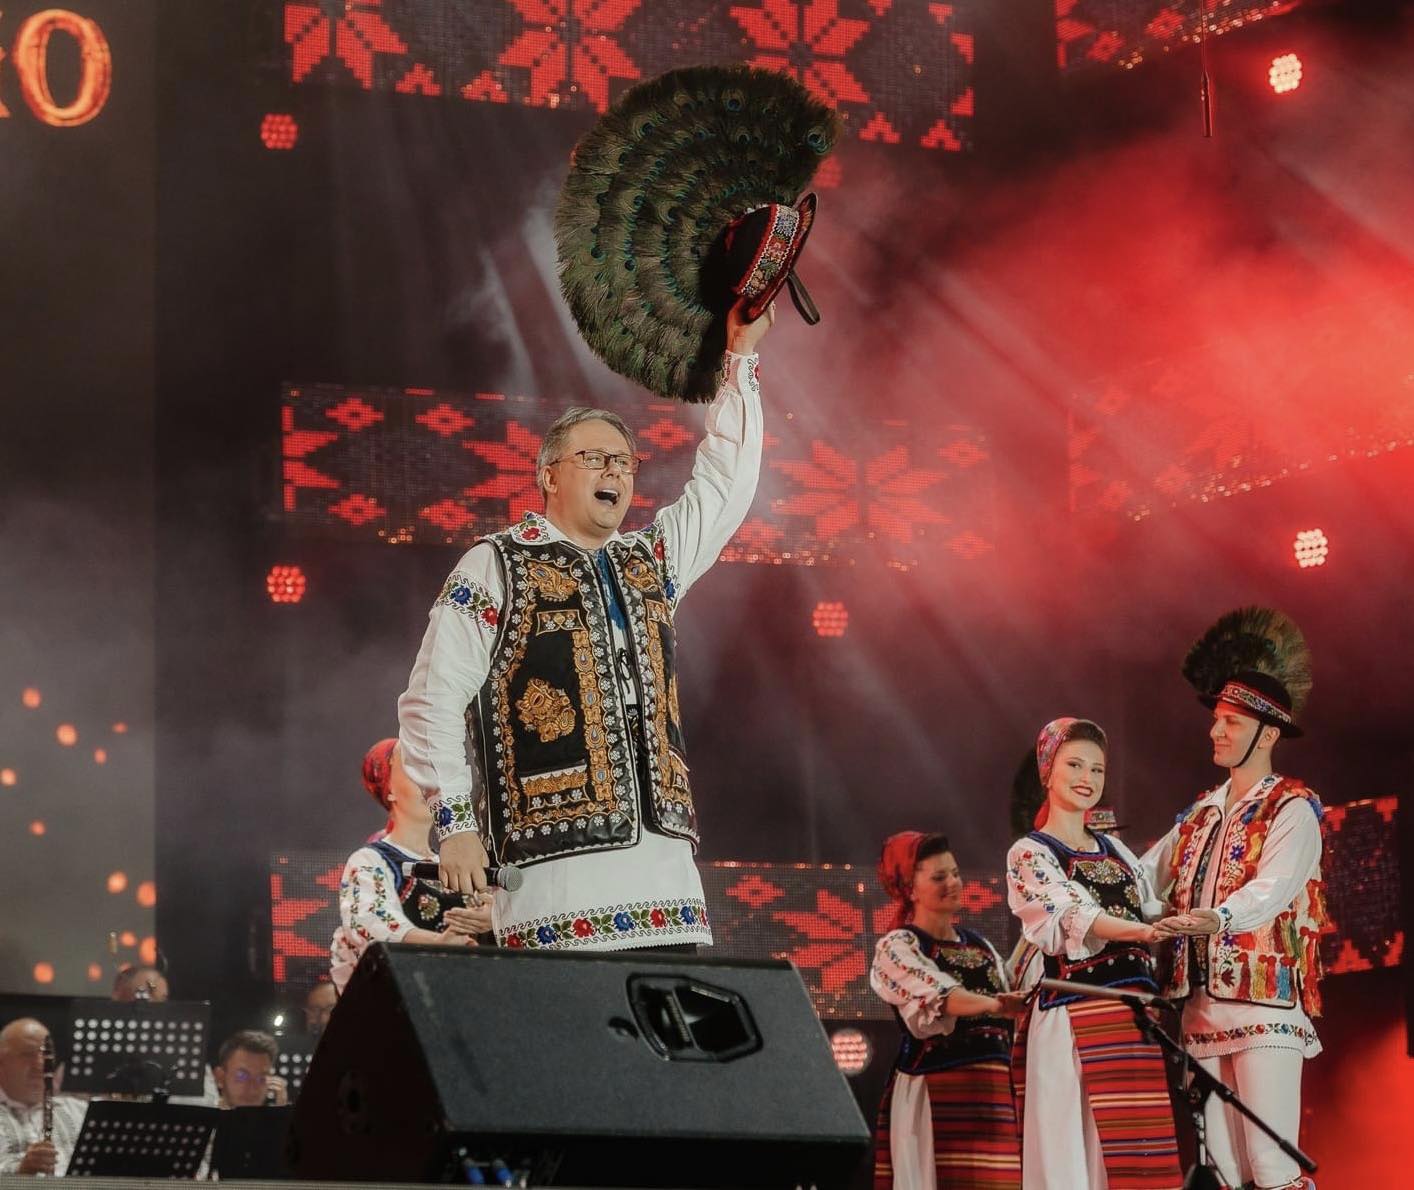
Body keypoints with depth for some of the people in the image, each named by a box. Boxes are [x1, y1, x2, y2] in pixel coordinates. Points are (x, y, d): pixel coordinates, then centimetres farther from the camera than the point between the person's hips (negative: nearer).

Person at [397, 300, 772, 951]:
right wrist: (454, 822, -8)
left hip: (663, 852, 6)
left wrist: (740, 358, 22)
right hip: (554, 860, -6)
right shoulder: (494, 567, 3)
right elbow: (433, 700, -1)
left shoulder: (650, 562, 22)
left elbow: (724, 483, 27)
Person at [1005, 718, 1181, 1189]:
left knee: (1141, 1149, 0)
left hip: (1136, 1014, 6)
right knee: (1079, 1152, -10)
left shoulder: (1114, 849, 22)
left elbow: (1152, 916, 19)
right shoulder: (1030, 853, 1)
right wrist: (1148, 932, -30)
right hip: (1076, 1017, -6)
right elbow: (1077, 917, -14)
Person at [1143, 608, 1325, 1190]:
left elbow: (1270, 890, -19)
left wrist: (1217, 919, -38)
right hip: (1203, 1006, 7)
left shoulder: (1292, 811, -2)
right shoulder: (1200, 816, 19)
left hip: (1265, 1003, -7)